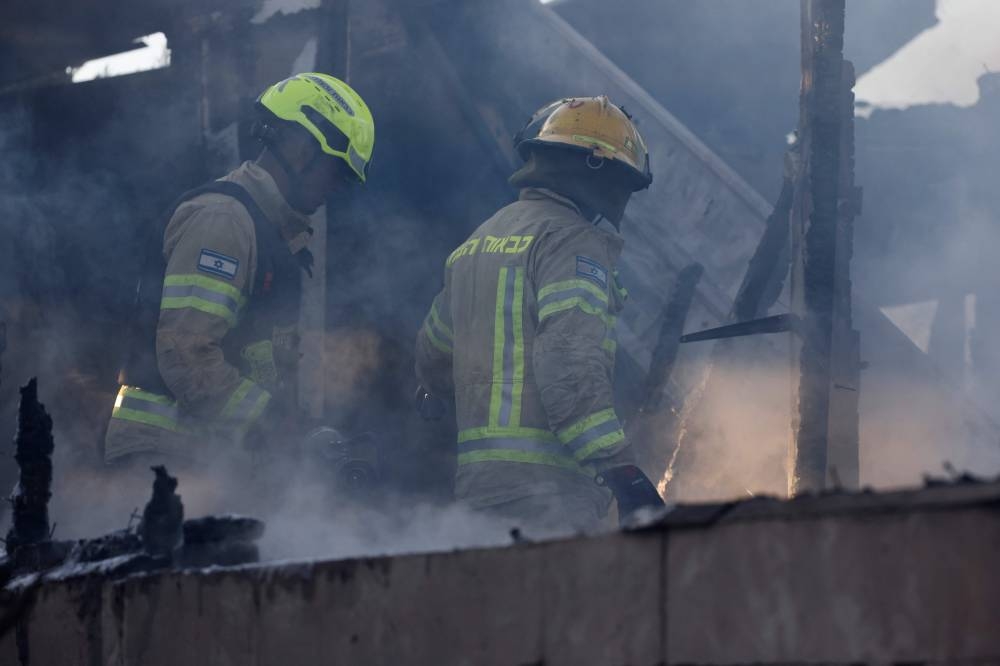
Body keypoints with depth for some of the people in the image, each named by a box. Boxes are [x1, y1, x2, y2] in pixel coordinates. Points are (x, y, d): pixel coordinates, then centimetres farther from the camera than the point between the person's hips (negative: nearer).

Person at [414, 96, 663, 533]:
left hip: (475, 481, 9)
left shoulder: (478, 242, 23)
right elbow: (573, 366, -19)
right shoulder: (570, 240, -6)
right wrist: (623, 472, -23)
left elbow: (432, 355, 35)